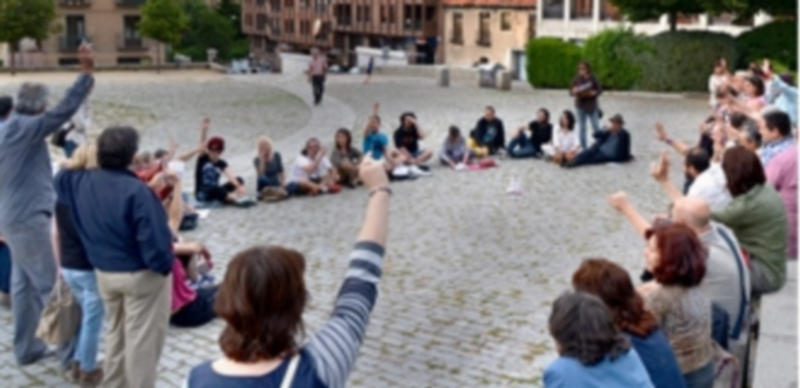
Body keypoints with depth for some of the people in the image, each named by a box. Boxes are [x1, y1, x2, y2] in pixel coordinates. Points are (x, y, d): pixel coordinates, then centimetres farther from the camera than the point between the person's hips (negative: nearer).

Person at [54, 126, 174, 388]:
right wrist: (165, 266, -12)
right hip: (142, 275, -7)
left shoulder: (81, 182, -3)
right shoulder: (136, 191, -27)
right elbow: (155, 241, -28)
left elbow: (60, 178, 24)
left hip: (104, 273, 8)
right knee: (142, 339, 4)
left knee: (116, 332, 24)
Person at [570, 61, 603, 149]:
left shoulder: (593, 78, -5)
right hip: (580, 106, 2)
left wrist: (593, 93, -21)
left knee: (596, 127, 0)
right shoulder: (577, 79, 0)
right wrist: (574, 92, -20)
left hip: (592, 106, -2)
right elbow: (571, 92, 2)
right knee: (582, 128, 6)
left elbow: (600, 90, -2)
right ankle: (584, 148, 13)